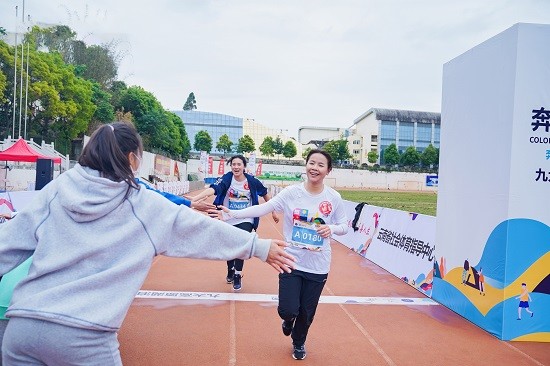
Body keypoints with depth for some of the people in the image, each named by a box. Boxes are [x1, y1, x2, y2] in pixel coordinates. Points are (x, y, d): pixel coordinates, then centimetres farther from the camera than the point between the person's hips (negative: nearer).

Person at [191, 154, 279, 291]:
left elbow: (265, 194, 5)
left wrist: (273, 211, 11)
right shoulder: (226, 179, -14)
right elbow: (213, 189, -30)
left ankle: (238, 276, 7)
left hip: (245, 221, -1)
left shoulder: (252, 181, -11)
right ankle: (230, 270, 43)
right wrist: (193, 199, -45)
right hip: (228, 221, 1)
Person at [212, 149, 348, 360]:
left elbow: (344, 227, 4)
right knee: (288, 309, -5)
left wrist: (331, 228, -19)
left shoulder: (334, 198, -6)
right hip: (292, 261, -1)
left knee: (307, 312, 13)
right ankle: (288, 319, 37)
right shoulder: (291, 192, -9)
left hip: (318, 266, 1)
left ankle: (299, 343, 47)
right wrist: (231, 213, -25)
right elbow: (262, 209, -15)